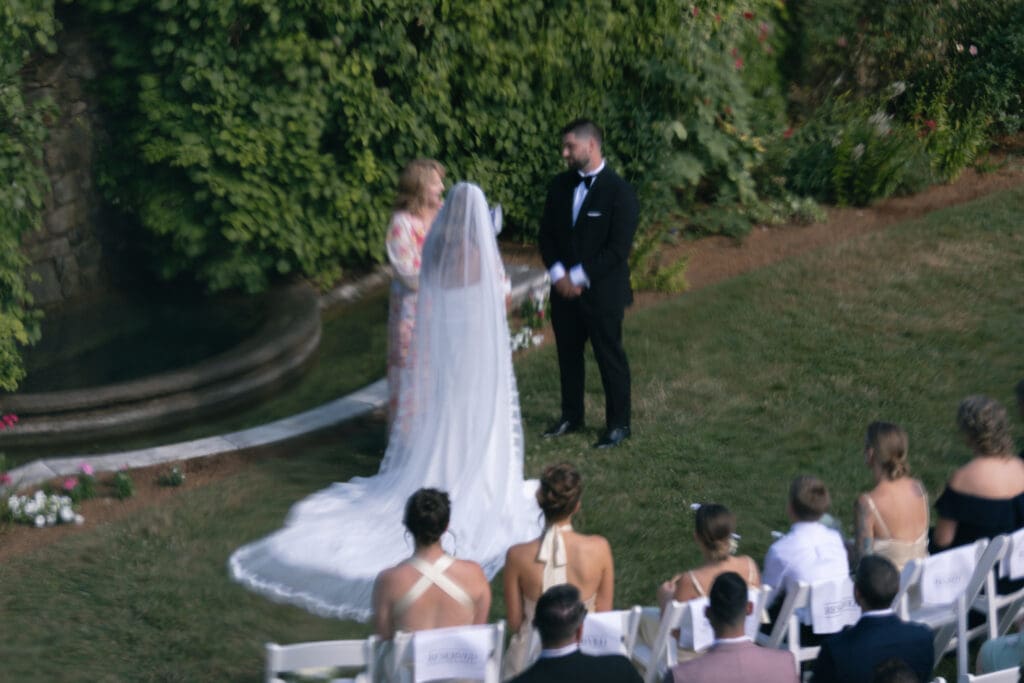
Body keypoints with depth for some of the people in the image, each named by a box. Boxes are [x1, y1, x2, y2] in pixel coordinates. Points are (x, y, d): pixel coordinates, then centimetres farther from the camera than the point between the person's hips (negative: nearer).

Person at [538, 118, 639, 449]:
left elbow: (618, 248, -16)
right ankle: (571, 416, 29)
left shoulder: (619, 192, -13)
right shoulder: (560, 185, 6)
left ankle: (618, 424, 14)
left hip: (602, 291, -6)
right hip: (564, 288, 6)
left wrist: (579, 276, -17)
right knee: (568, 354, 15)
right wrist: (558, 273, -7)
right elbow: (546, 233, 9)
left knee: (610, 357, 4)